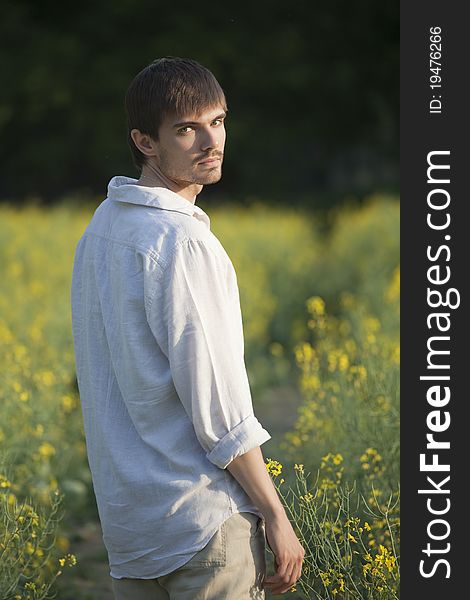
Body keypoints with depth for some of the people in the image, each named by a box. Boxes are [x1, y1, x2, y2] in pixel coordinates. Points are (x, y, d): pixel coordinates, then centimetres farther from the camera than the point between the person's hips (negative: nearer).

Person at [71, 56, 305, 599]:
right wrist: (276, 518, -10)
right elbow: (218, 409, -18)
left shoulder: (100, 229, 9)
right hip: (203, 517, -9)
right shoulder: (182, 243, -18)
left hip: (125, 514, 9)